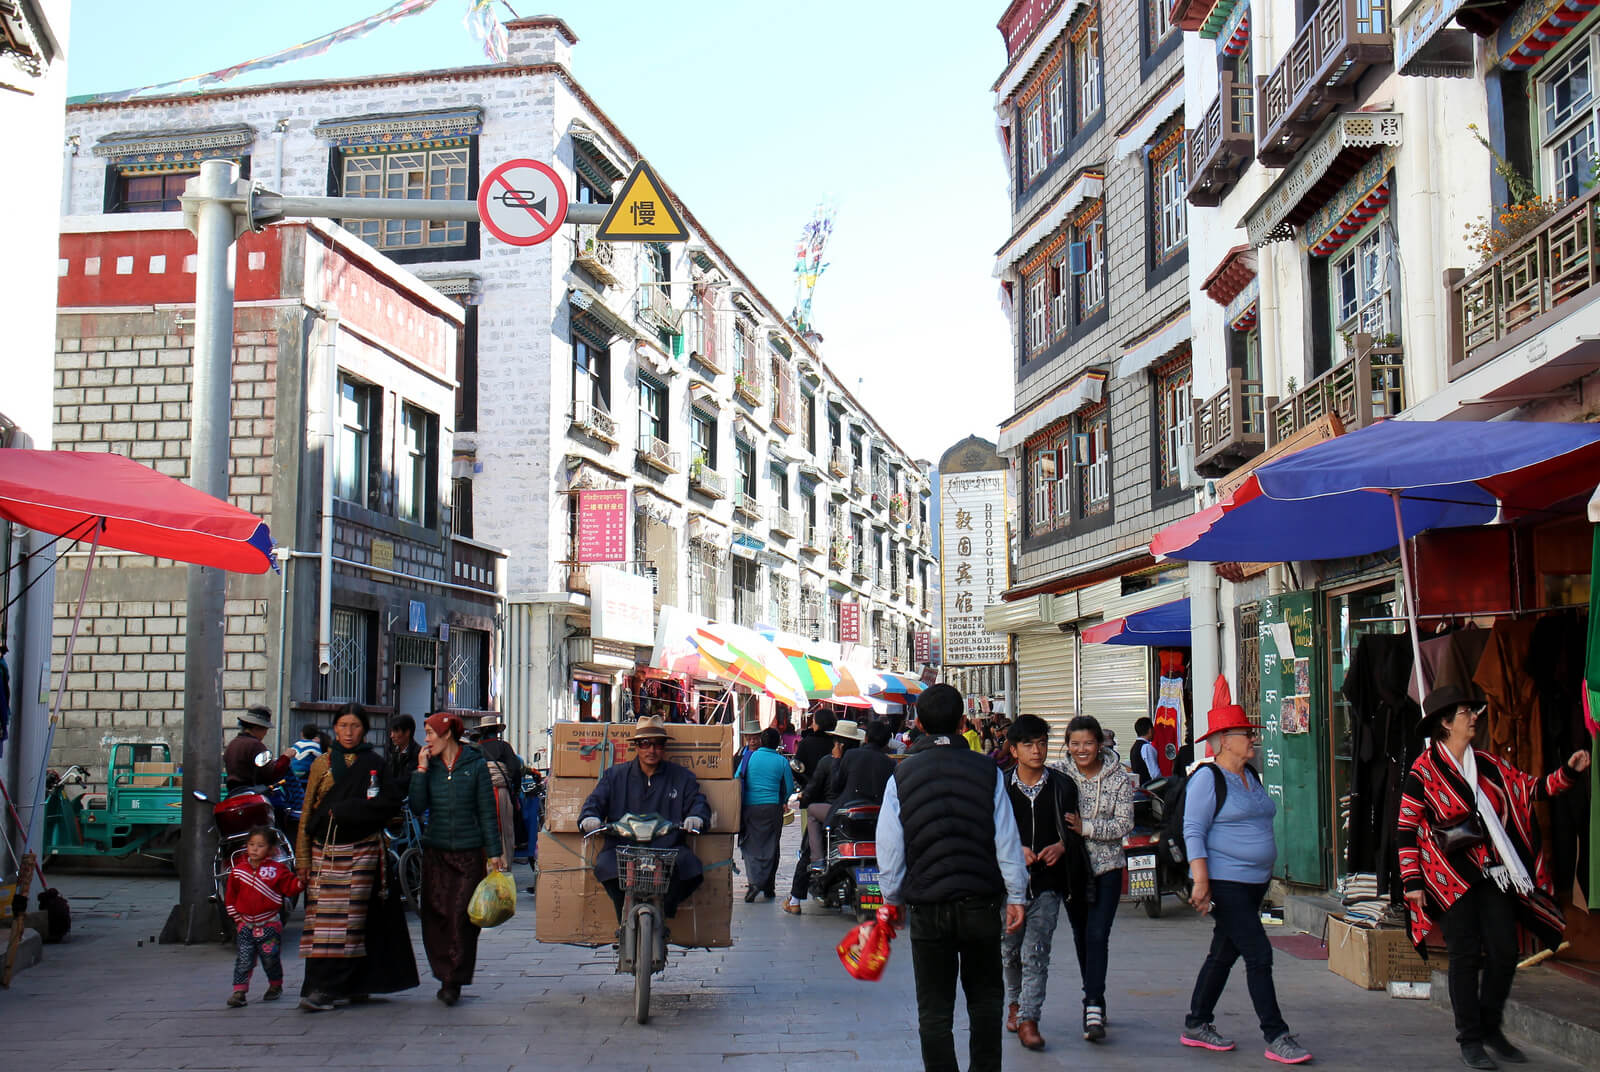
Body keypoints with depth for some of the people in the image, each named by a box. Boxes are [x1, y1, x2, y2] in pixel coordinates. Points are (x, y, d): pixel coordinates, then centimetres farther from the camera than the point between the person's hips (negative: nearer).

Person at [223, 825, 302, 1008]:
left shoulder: (277, 870, -4)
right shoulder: (239, 869, 3)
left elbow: (290, 886, -4)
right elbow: (231, 893, 13)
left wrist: (301, 882, -23)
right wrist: (234, 914, 9)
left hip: (269, 924, -2)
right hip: (246, 924, 2)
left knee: (270, 958, 6)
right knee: (244, 959, -4)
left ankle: (275, 986, 27)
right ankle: (239, 991, -1)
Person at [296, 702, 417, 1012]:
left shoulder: (375, 764, 4)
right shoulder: (322, 764, 11)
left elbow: (392, 802, -6)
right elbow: (308, 811, 10)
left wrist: (344, 810, -11)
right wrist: (303, 858, 4)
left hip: (361, 850, -2)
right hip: (324, 850, 2)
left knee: (348, 918, -7)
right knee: (322, 917, -4)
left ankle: (325, 988, -8)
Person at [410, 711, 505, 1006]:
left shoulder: (476, 766, 0)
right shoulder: (430, 766, 7)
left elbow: (487, 812, 2)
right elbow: (417, 807, -4)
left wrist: (494, 851, -1)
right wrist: (421, 769, -7)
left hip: (469, 853, -3)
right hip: (435, 852, 3)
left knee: (461, 918, -6)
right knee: (434, 918, 2)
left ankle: (454, 982, 1)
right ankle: (445, 976, 14)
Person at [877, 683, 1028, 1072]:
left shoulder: (901, 776, -2)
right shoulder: (987, 770, -2)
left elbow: (889, 849, -1)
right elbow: (1007, 840, -2)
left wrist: (892, 900, 11)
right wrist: (1016, 896, 5)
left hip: (926, 908, -1)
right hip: (982, 903, 1)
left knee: (934, 1008, 7)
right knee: (985, 996, 17)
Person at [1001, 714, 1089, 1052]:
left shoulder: (1063, 787, 5)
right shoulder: (1000, 788, 1)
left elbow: (1074, 831, 9)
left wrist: (1061, 847, -11)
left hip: (1047, 883, -1)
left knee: (1036, 954, -8)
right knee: (1009, 951, 12)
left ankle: (1028, 1020, -1)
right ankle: (1015, 1002, 37)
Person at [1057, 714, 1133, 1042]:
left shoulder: (1118, 777, -4)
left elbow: (1124, 824, -8)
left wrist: (1086, 827, -20)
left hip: (1107, 867, -2)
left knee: (1097, 935, -12)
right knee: (1081, 936, 12)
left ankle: (1093, 1006, -13)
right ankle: (1094, 1002, 27)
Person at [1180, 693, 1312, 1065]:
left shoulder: (1251, 776, 14)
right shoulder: (1207, 778, -11)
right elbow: (1193, 831, -15)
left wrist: (1267, 871, 23)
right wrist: (1201, 881, -22)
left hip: (1255, 881, 8)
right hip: (1224, 882, -8)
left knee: (1224, 954, 13)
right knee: (1259, 954, -11)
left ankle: (1196, 1026, 23)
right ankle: (1276, 1037, -6)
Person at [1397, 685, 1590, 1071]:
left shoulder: (1488, 764, 11)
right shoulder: (1423, 772, -7)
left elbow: (1532, 789, 14)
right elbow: (1407, 829, -7)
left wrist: (1568, 772, -2)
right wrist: (1412, 880, -10)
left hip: (1494, 875, 5)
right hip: (1452, 878, -5)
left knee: (1504, 954, 4)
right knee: (1465, 956, -1)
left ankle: (1491, 1028, 24)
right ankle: (1470, 1040, 10)